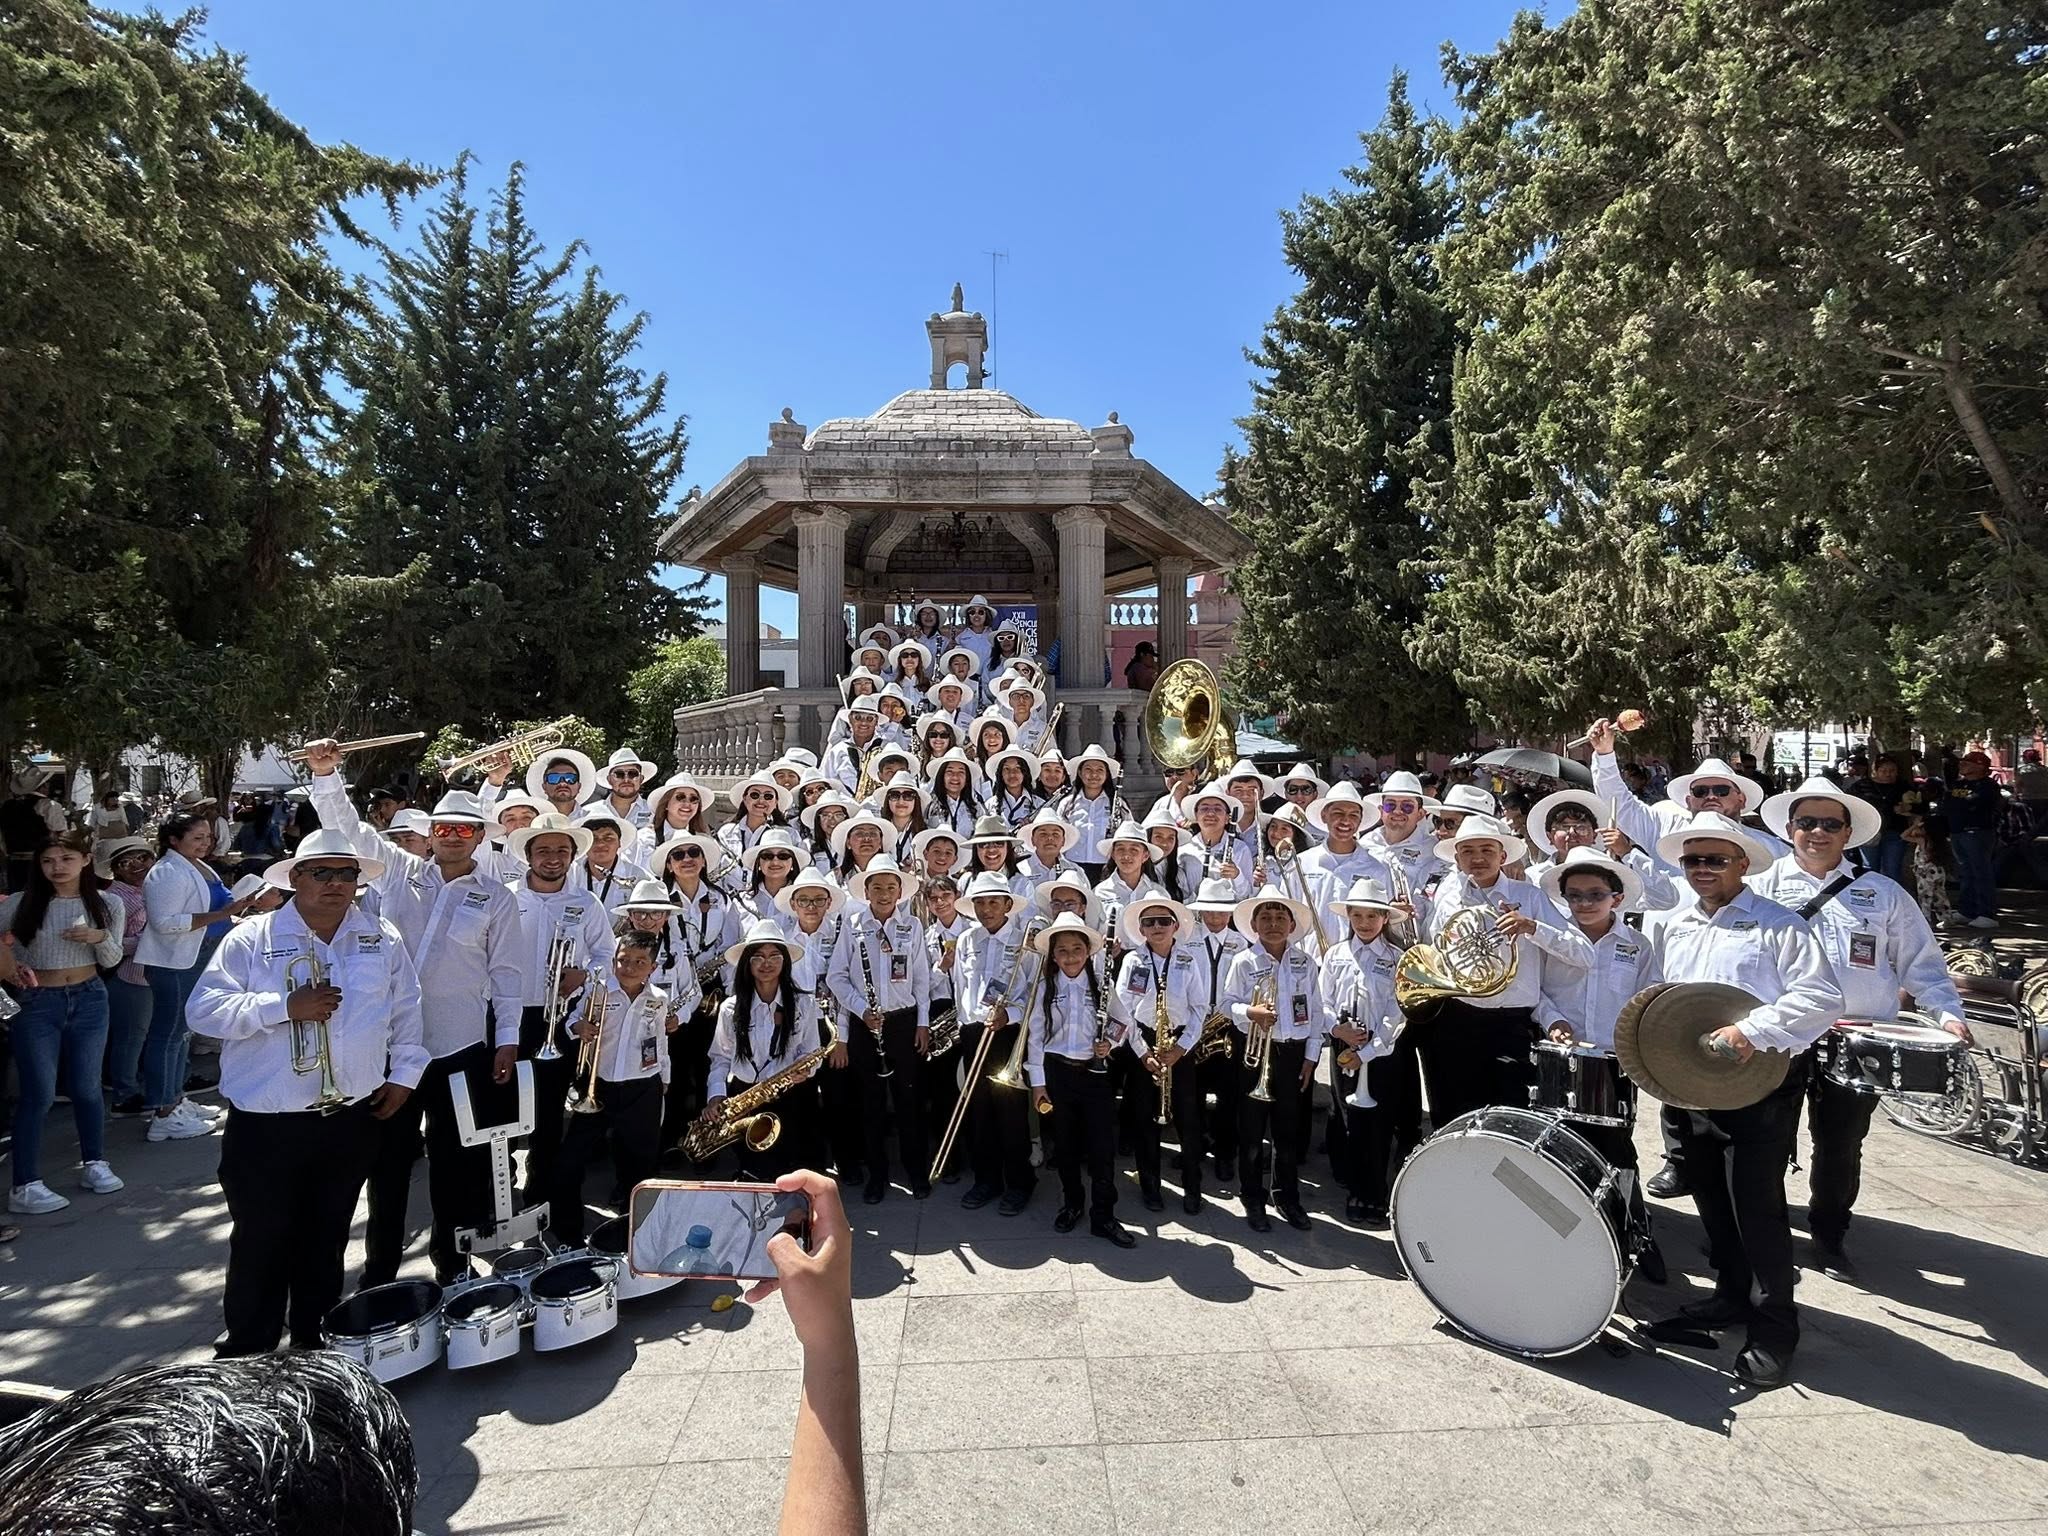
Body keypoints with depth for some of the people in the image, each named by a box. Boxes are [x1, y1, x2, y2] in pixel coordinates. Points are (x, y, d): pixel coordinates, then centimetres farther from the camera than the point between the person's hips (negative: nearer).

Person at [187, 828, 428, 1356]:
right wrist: (285, 1007, -20)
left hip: (351, 1119, 3)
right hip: (265, 1124, -3)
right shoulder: (252, 939, -4)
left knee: (326, 1238, 16)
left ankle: (315, 1344, 32)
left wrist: (404, 1072, 8)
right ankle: (246, 1352, 24)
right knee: (260, 1242, 6)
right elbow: (205, 1010, -10)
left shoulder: (383, 939, 4)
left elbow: (406, 1012, 12)